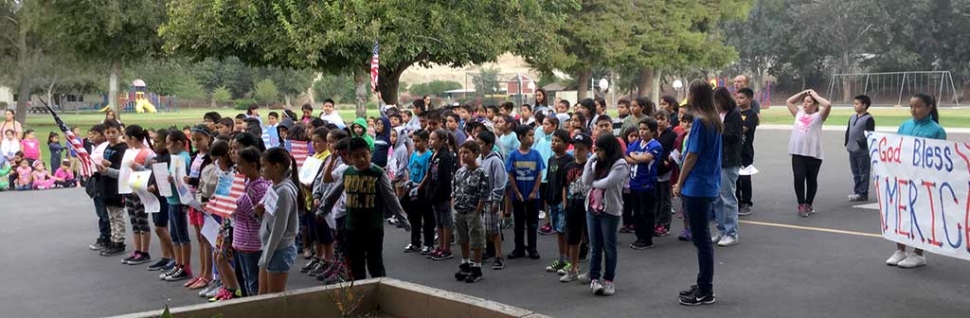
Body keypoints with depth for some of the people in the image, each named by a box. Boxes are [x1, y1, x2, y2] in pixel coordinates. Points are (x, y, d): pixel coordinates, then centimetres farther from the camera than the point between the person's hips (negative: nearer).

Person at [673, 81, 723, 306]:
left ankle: (706, 293, 4)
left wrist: (679, 184, -4)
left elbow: (691, 156, -14)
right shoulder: (715, 121, 10)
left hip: (696, 187, -9)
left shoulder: (700, 122, -16)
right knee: (703, 239, 16)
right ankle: (703, 286, 24)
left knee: (701, 240, -2)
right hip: (710, 186, 9)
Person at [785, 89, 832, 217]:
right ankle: (801, 205, -1)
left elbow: (828, 105, -13)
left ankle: (808, 205, 18)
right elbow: (789, 101, 25)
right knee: (799, 178, -8)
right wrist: (803, 93, 17)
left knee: (811, 179, 7)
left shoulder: (818, 116, 4)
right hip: (797, 152, 3)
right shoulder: (799, 114, 17)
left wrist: (815, 95, -1)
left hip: (814, 153, -3)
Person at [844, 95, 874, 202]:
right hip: (852, 150, 8)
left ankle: (863, 193, 3)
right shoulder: (852, 117, 14)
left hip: (862, 151, -8)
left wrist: (863, 144, -17)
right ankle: (857, 192, 20)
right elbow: (848, 131, 19)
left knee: (863, 173, -1)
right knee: (855, 172, 13)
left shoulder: (868, 119, -10)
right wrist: (846, 143, 13)